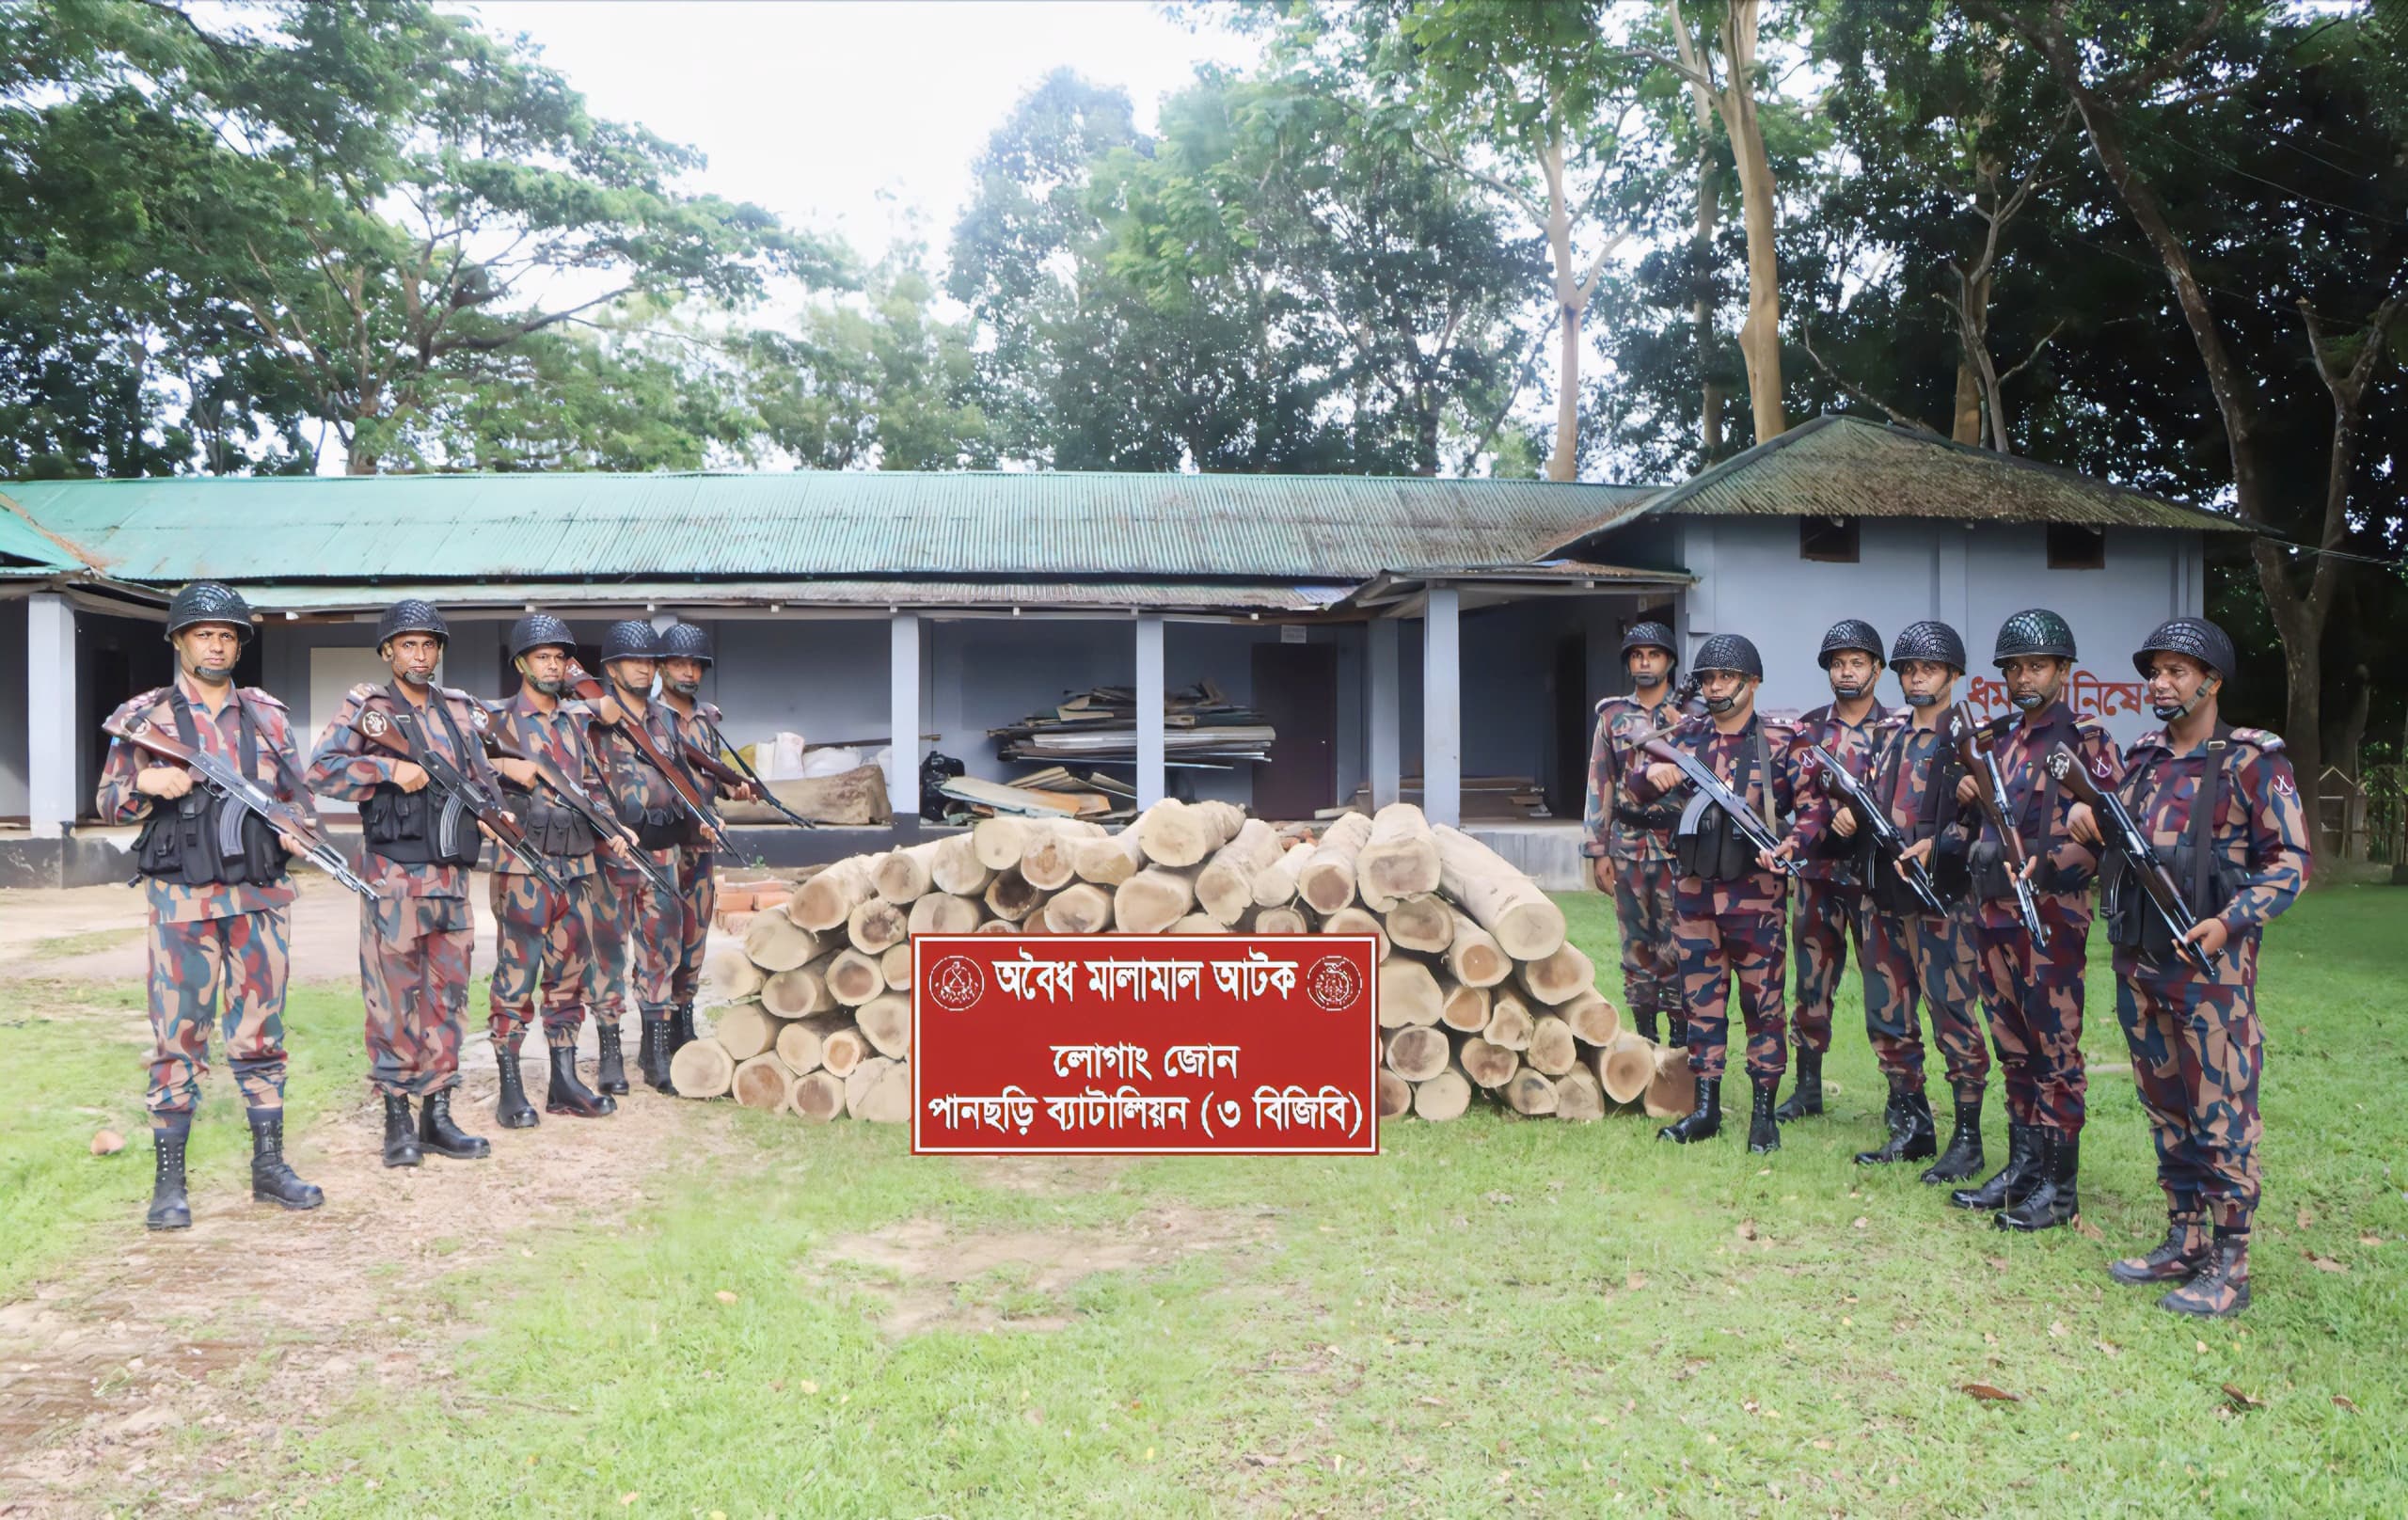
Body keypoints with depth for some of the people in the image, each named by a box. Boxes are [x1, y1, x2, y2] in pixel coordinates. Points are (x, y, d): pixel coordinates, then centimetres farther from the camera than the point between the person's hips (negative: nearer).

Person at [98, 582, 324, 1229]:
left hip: (260, 898, 3)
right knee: (178, 1037, 0)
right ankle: (168, 1181, 8)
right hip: (183, 902, -3)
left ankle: (269, 1165, 17)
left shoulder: (267, 714, 10)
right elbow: (108, 803, 5)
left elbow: (298, 793, 14)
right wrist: (145, 784, -15)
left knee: (261, 1032, 8)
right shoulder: (145, 715, 3)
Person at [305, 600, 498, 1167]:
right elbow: (320, 770, -11)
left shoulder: (459, 710, 13)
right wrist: (391, 769, -19)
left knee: (447, 996, 8)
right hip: (393, 876, -5)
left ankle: (438, 1115, 16)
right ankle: (397, 1119, 10)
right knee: (394, 998, 0)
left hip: (452, 875, 5)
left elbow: (482, 776, 20)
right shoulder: (366, 706, -2)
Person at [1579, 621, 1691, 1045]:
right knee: (1636, 943, 8)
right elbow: (1600, 783, 7)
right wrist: (1598, 850, 2)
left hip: (1677, 846, -2)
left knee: (1677, 943, -1)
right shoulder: (1613, 716, 8)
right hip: (1627, 846, 2)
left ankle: (1681, 1039, 8)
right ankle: (1644, 1036, 17)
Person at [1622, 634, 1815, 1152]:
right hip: (1693, 891, 4)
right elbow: (1638, 791, 3)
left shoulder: (1779, 742, -1)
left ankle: (1764, 1114, 11)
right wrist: (1652, 774, -20)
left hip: (1754, 893, -3)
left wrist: (1792, 843, -24)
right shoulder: (1686, 736, 8)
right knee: (1702, 1002, 9)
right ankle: (1706, 1109, 18)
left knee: (1762, 1003, 2)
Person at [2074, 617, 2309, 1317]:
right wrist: (2086, 819, 1)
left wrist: (2231, 922, -22)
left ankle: (2228, 1267, 7)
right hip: (2138, 961, 7)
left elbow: (2291, 859, -9)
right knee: (2165, 1109, 14)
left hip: (2210, 965, -7)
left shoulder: (2251, 761, -7)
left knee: (2221, 1115, -2)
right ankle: (2184, 1243, 25)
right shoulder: (2143, 757, 12)